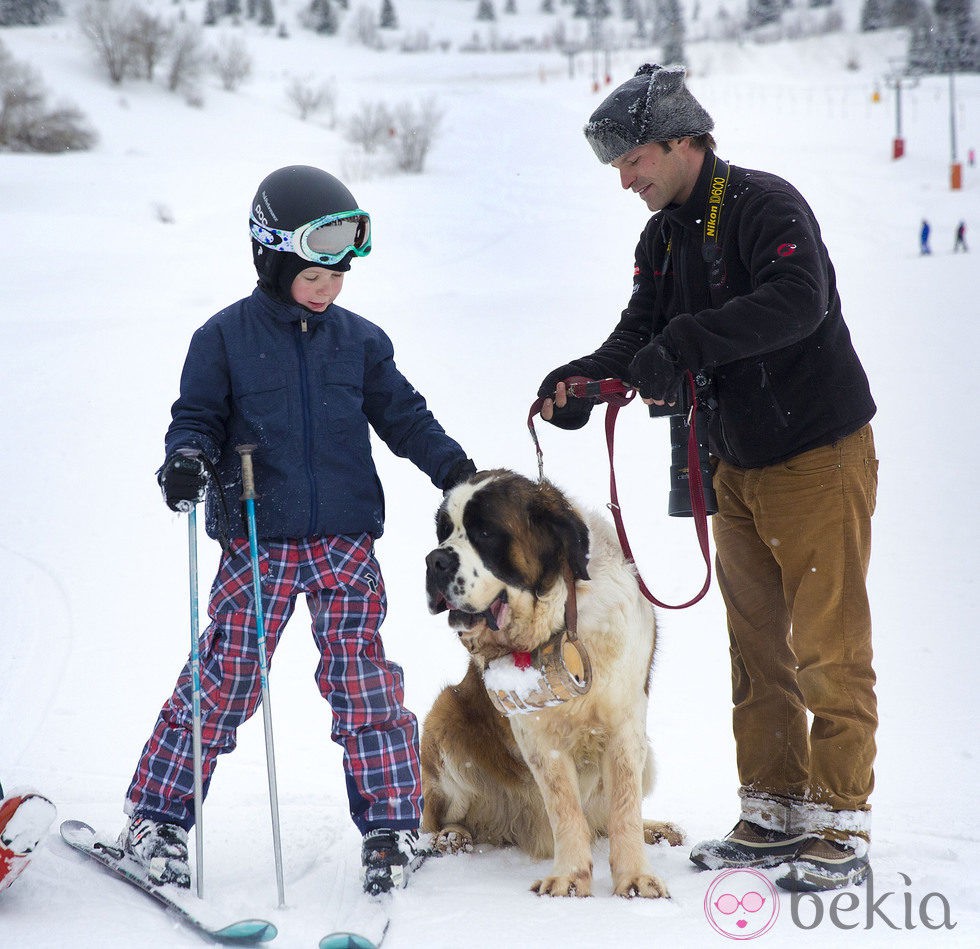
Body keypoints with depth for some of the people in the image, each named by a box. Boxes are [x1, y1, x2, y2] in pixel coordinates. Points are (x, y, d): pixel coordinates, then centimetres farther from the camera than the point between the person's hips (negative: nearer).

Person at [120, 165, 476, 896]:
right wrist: (186, 458, -18)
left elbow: (403, 416, 14)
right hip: (258, 542, -2)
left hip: (347, 540, 2)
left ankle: (392, 823, 9)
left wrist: (456, 470, 4)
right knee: (224, 676, -2)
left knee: (363, 677, 1)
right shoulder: (226, 339, 0)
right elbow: (198, 416, 3)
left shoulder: (358, 340, 7)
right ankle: (157, 816, 9)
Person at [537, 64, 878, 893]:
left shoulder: (765, 204, -16)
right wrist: (587, 376, -16)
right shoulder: (663, 236, 10)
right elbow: (641, 330, 4)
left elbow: (798, 302, -32)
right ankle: (773, 815, 20)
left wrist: (684, 342, -36)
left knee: (828, 650, -4)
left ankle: (839, 829, 1)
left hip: (819, 458, -8)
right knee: (757, 649, 12)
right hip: (737, 467, 8)